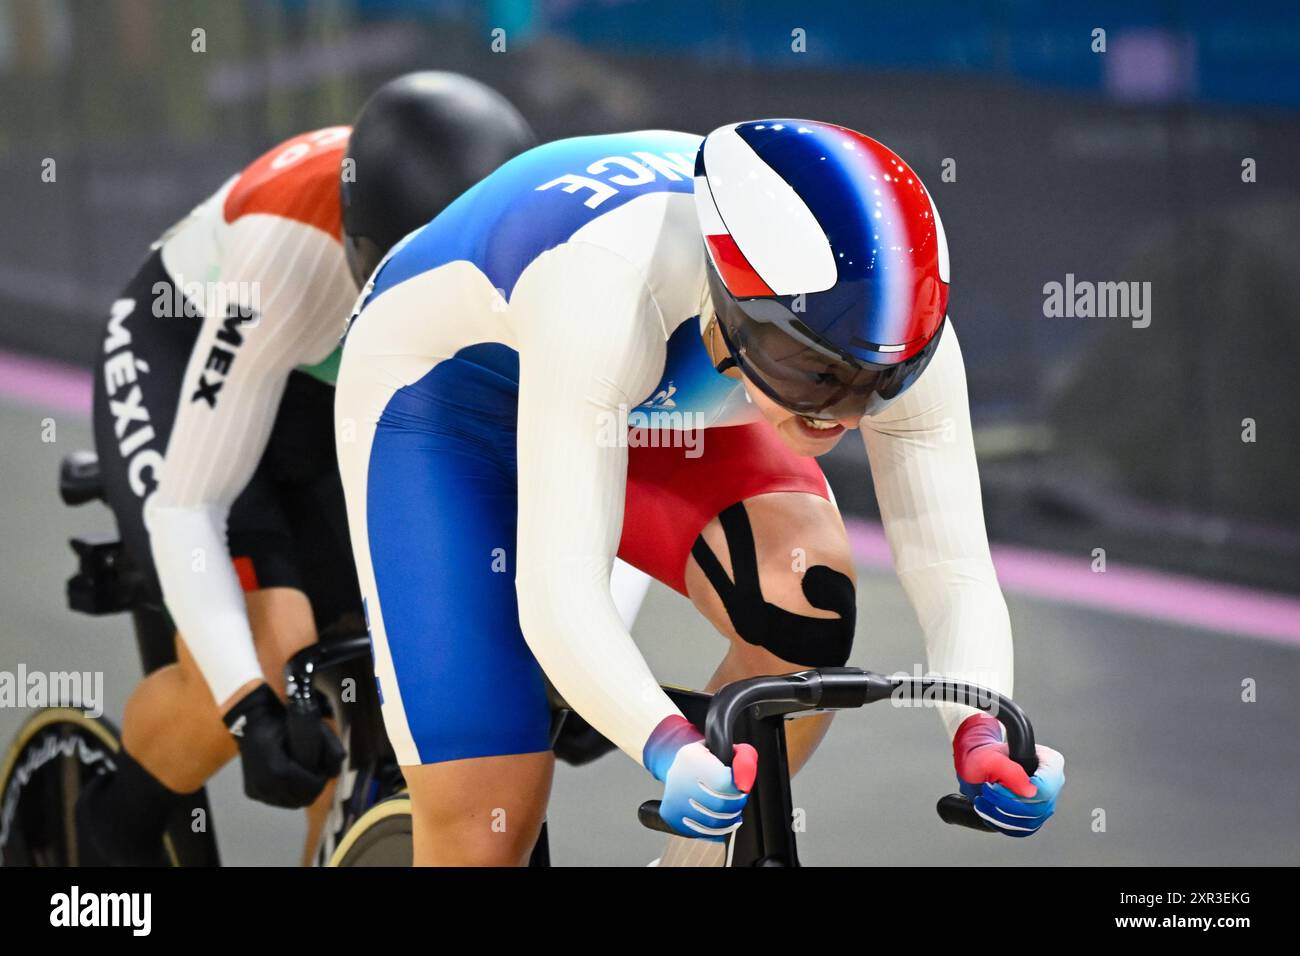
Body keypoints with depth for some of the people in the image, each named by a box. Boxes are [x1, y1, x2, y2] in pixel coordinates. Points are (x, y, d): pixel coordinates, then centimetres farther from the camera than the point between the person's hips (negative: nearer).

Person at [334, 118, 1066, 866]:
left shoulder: (896, 334, -29)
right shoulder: (610, 289, -43)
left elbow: (954, 572, -25)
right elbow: (558, 587, -46)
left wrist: (982, 734, -44)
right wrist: (673, 752, -61)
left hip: (660, 410, 4)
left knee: (805, 607, -28)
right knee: (485, 826, -16)